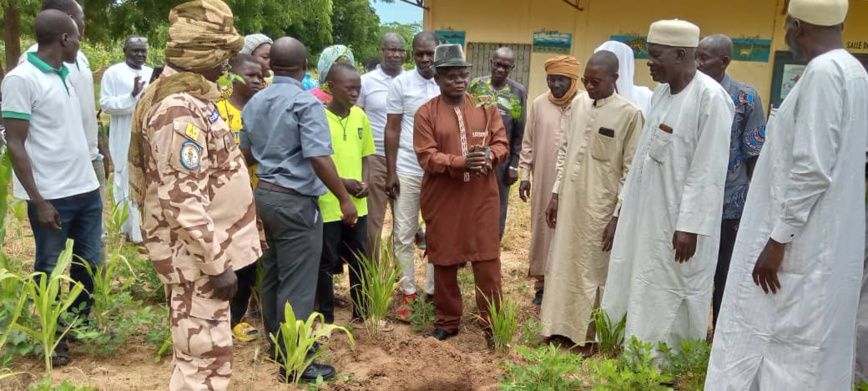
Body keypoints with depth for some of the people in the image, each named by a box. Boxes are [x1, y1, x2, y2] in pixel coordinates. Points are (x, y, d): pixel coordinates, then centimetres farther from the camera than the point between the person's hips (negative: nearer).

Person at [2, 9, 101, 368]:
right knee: (49, 271, 9)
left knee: (89, 265, 16)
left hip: (87, 189, 7)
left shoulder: (66, 75, 10)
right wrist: (38, 200, -15)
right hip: (52, 196, -7)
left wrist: (90, 175, 15)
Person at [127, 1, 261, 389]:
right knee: (206, 355, 0)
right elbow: (183, 200, -26)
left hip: (204, 247, 10)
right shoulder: (179, 110, -22)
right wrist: (218, 263, -22)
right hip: (196, 254, -10)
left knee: (200, 350, 21)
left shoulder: (188, 97, 11)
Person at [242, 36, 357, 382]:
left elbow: (246, 152, 21)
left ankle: (276, 342, 31)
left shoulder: (254, 103, 9)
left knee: (273, 273, 18)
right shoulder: (305, 103, -15)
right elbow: (319, 158, -24)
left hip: (265, 194, 8)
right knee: (297, 282, -1)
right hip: (296, 201, -8)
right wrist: (344, 198, -17)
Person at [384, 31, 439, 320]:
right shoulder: (400, 84, -1)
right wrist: (391, 172, -3)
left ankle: (432, 290, 23)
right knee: (404, 235, 6)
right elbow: (392, 130, 1)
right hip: (407, 171, 0)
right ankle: (408, 292, 19)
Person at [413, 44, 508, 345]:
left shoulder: (487, 107, 6)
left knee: (488, 261, 2)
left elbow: (502, 144, 4)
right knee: (444, 262, 10)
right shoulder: (425, 113, -2)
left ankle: (493, 324, 15)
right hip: (442, 198, -1)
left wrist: (488, 155, -19)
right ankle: (447, 321, 26)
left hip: (482, 198, 1)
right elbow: (427, 157, -10)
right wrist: (462, 162, -25)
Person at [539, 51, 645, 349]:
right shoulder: (579, 103, 6)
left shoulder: (630, 114, -11)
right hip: (569, 201, 6)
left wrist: (618, 217, -12)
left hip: (600, 208, -5)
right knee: (563, 264, 13)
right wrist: (555, 193, 10)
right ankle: (561, 325, 29)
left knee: (593, 270, 7)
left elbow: (631, 171, -10)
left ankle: (590, 333, 23)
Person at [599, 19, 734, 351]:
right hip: (645, 214, 8)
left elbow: (708, 171, -19)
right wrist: (626, 203, 15)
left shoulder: (710, 97, -17)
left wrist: (690, 226, -20)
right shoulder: (661, 92, 8)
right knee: (639, 294, 16)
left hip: (678, 223, -8)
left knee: (669, 302, 4)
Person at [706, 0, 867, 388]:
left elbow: (812, 169, -22)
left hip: (803, 249, -9)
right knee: (807, 351, 16)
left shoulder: (822, 73, -16)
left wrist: (778, 238, -17)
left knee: (787, 349, -1)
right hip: (829, 245, 9)